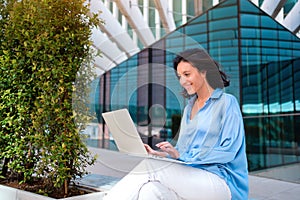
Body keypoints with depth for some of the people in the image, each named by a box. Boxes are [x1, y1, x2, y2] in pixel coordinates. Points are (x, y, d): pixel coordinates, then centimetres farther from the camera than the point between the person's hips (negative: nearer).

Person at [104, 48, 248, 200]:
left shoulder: (227, 102, -1)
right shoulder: (189, 108, 20)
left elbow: (229, 150, -11)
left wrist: (181, 156, -16)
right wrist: (158, 153, -2)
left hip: (220, 180, -5)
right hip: (191, 174, 5)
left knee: (150, 166, -26)